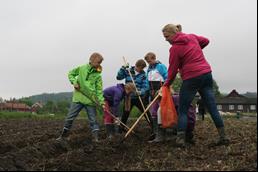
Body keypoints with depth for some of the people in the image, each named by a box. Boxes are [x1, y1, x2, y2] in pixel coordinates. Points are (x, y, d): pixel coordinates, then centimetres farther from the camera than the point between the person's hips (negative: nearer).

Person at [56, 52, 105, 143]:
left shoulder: (98, 75, 0)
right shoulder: (82, 68, 1)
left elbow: (99, 90, -2)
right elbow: (70, 74, 14)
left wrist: (101, 101, -14)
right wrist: (74, 82, -4)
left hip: (91, 100, -1)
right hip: (78, 98, 1)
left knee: (93, 120, 2)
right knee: (70, 117, 7)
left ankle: (96, 138, 7)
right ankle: (63, 135, 22)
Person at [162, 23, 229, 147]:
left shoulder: (175, 48, -8)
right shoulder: (192, 37, 10)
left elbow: (173, 70, -5)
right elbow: (206, 41, 29)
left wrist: (167, 84, 9)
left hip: (191, 78, -6)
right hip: (207, 73, 7)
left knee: (182, 110, 3)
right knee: (212, 107, 9)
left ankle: (181, 139, -5)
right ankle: (223, 137, 12)